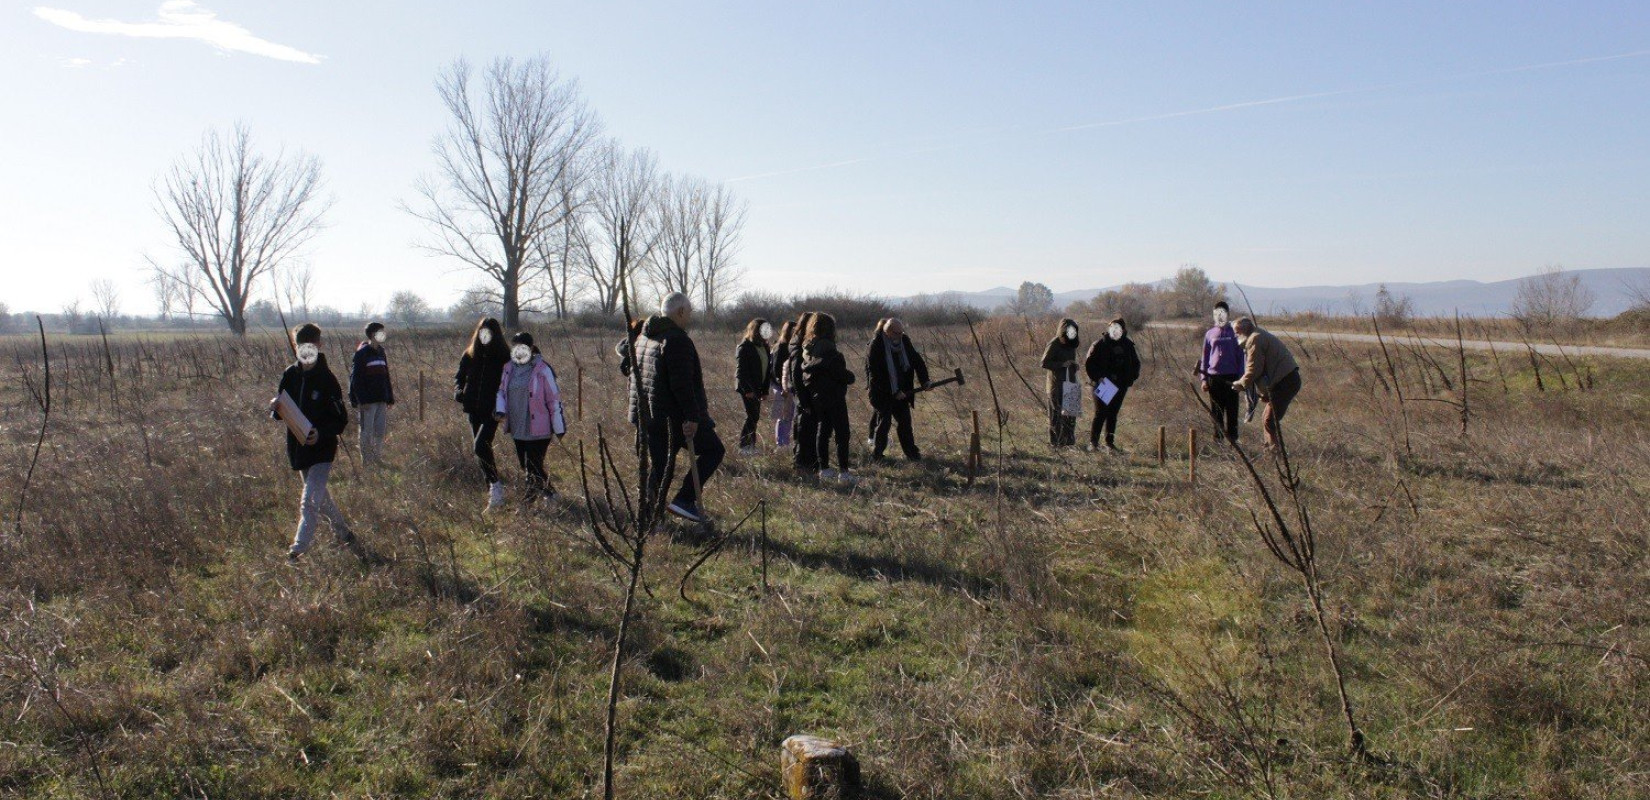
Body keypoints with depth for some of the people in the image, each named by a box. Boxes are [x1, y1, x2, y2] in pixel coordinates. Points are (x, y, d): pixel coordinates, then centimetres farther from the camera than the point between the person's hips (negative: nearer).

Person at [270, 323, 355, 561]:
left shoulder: (327, 379, -12)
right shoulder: (290, 375, 2)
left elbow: (342, 419, -10)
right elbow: (280, 413, 10)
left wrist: (322, 434, -26)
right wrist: (276, 408, -13)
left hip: (322, 449, -6)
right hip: (298, 448, 6)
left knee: (310, 502, -13)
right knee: (320, 495, 19)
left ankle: (298, 550, -11)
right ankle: (343, 534, 35)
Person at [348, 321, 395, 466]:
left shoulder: (380, 352, 13)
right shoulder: (361, 353, -9)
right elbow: (356, 378, -13)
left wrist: (390, 398, 13)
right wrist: (361, 400, -18)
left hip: (381, 400, 7)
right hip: (367, 401, -7)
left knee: (381, 430, 9)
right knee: (367, 431, 0)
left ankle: (378, 458, 18)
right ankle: (367, 460, 6)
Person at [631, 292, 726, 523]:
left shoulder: (644, 338, 15)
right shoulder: (677, 339, -16)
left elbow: (635, 376, 21)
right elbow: (682, 383, -24)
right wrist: (691, 416, -24)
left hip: (647, 415, 9)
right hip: (673, 415, -9)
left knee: (657, 462, 15)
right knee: (714, 450, 4)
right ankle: (684, 500, -5)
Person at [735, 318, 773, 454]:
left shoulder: (764, 347, 13)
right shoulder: (744, 347, -10)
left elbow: (767, 370, 16)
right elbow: (741, 370, -14)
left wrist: (765, 390, 10)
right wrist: (748, 390, -18)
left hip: (757, 388, 7)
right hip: (747, 388, -7)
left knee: (754, 417, 7)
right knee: (752, 416, -10)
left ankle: (750, 446, 13)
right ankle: (744, 446, -5)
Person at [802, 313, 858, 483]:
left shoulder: (808, 349, 6)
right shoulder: (827, 348, -19)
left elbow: (805, 370, 12)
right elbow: (839, 372, -21)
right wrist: (850, 376, -1)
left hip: (816, 397, 8)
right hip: (833, 396, -8)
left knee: (824, 431, 16)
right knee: (842, 434, -3)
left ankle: (824, 469, 20)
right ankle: (844, 472, -4)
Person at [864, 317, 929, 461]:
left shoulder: (904, 341, -1)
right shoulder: (875, 345, -19)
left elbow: (917, 360, 7)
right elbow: (875, 373, -20)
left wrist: (924, 380, -7)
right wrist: (894, 392, -20)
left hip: (900, 391, 5)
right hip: (882, 393, -5)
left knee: (904, 420, 7)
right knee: (884, 421, 1)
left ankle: (911, 453, 14)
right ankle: (876, 454, 14)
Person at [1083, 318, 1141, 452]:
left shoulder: (1128, 345, 8)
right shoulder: (1100, 344, -5)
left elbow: (1135, 363, 19)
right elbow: (1088, 362, -5)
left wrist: (1131, 378, 4)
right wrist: (1097, 377, -16)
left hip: (1120, 385, 4)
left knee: (1113, 414, 8)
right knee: (1100, 413, -7)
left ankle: (1110, 442, 15)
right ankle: (1093, 442, -1)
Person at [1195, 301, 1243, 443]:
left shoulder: (1234, 333, 3)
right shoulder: (1210, 334, 7)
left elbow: (1240, 357, 5)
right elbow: (1205, 357, 11)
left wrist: (1240, 377, -1)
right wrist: (1203, 378, 5)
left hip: (1231, 377, -1)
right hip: (1214, 377, 1)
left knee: (1231, 410, -1)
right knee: (1216, 410, 6)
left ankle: (1232, 438, 6)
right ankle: (1217, 437, 14)